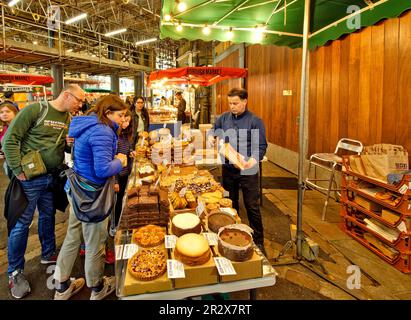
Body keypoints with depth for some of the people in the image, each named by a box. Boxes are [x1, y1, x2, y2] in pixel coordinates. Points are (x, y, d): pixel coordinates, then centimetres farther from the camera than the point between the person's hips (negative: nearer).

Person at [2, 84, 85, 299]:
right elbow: (10, 139, -13)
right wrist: (18, 170, -15)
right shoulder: (35, 110, -13)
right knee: (22, 223, 4)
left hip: (53, 177, 6)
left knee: (48, 216, 19)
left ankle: (48, 255, 39)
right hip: (30, 178, -6)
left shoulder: (69, 119, 6)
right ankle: (14, 272, 20)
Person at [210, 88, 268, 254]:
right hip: (228, 168, 4)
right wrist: (213, 138, -6)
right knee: (230, 204, 17)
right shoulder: (223, 118, 4)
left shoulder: (255, 121, -8)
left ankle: (258, 241, 19)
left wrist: (253, 161, -29)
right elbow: (213, 134, 19)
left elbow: (261, 146, -10)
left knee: (252, 206, 4)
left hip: (248, 171, -4)